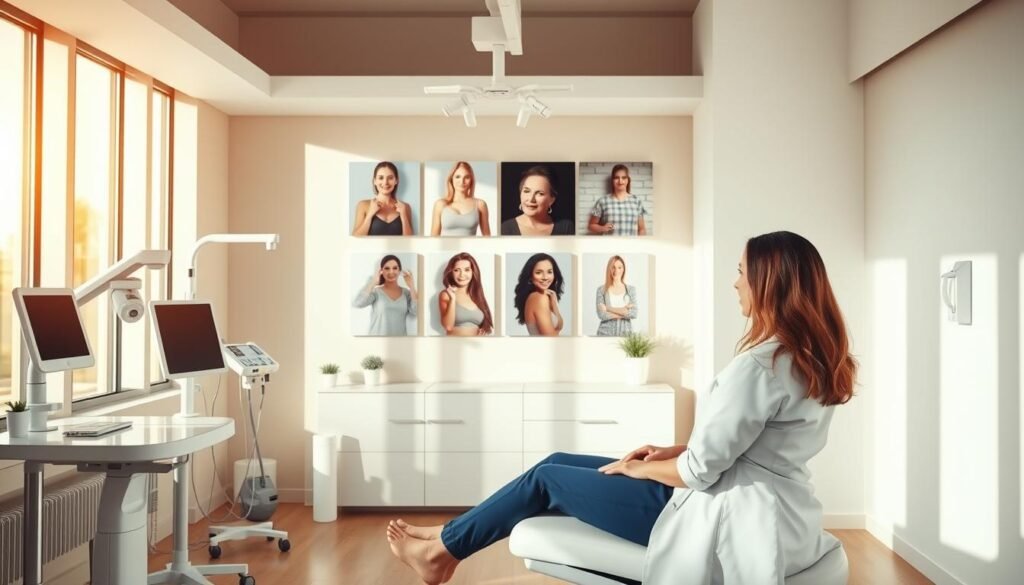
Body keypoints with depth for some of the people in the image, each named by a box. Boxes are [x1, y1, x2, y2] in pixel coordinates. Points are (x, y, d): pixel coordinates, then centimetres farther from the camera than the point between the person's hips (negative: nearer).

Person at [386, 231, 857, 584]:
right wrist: (672, 451, 8)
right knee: (559, 461, 14)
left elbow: (700, 470, -22)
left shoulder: (760, 365, -26)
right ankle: (450, 540, 27)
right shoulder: (811, 358, 5)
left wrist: (638, 467, -4)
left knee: (547, 477, 6)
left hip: (728, 517, -9)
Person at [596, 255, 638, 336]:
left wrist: (609, 308, -9)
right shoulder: (601, 290, 2)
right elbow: (602, 314, -9)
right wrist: (624, 311, -8)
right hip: (606, 334, -2)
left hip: (625, 334, 2)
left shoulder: (631, 289, 7)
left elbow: (634, 313, -5)